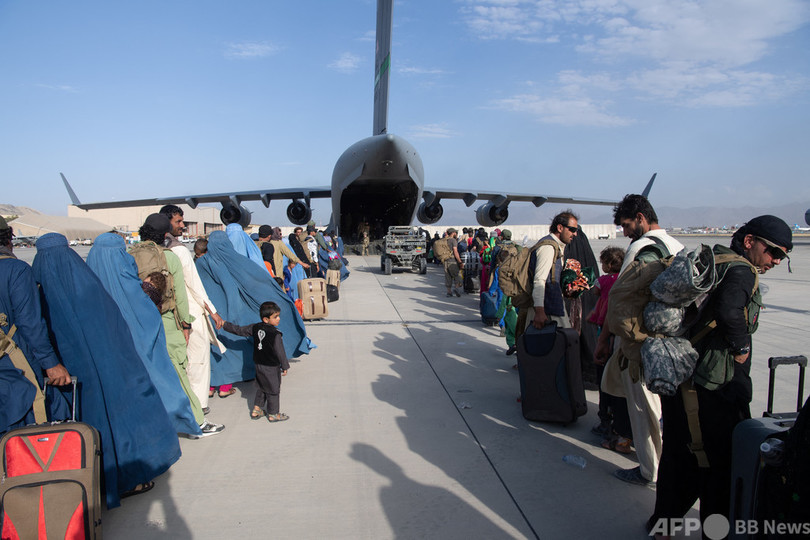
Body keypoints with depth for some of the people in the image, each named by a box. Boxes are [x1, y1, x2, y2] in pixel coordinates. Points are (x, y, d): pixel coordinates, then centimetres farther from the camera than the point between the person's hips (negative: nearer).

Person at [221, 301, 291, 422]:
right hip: (271, 367, -7)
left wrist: (225, 325, 21)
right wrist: (284, 366, -8)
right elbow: (279, 351, -19)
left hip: (258, 364, 7)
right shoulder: (274, 334, -22)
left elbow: (239, 330, 7)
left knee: (261, 388, 22)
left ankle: (256, 410, 28)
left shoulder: (255, 328, -2)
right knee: (273, 389, 6)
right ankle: (273, 414, 16)